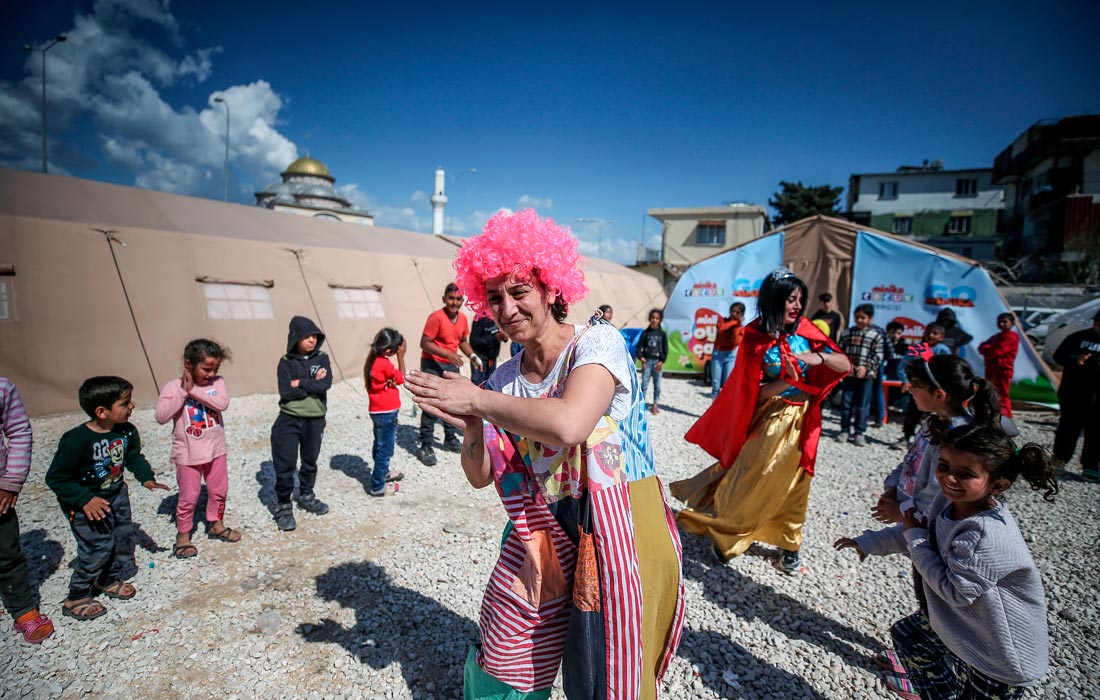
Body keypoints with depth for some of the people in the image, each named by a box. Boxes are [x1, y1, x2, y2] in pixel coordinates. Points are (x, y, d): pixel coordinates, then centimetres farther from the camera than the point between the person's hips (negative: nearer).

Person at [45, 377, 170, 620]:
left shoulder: (126, 431, -11)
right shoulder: (76, 441, -30)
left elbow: (134, 457, 7)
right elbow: (55, 478, -22)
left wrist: (146, 478, -7)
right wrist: (85, 500, -27)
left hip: (116, 495, 7)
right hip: (85, 504, -6)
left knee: (124, 537, 14)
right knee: (98, 546, -5)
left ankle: (110, 579, 38)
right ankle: (76, 598, 16)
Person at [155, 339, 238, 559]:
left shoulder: (217, 382, -5)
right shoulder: (173, 386, -12)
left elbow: (222, 403, -22)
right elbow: (161, 416, -20)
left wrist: (194, 390, -23)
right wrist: (183, 392, -24)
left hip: (216, 450, 3)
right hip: (188, 454, -3)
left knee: (219, 491, 17)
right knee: (189, 496, 7)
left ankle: (215, 524, 37)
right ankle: (183, 534, 26)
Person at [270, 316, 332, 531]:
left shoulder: (322, 359, 0)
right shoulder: (286, 362, -5)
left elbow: (326, 384, -16)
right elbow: (286, 392, -16)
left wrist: (300, 384, -14)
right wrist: (313, 384, -15)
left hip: (315, 420, 3)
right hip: (288, 420, -3)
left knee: (310, 462, 19)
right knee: (285, 465, -2)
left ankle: (306, 497, 39)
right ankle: (283, 506, 15)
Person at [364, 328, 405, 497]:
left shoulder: (373, 360, 3)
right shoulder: (385, 364, -23)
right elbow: (401, 379, -8)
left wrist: (389, 381, -18)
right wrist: (401, 356, -7)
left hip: (378, 411, 9)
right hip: (387, 412, -9)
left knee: (380, 445, 23)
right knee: (385, 449, -1)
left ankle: (383, 473, 41)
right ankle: (378, 486, 5)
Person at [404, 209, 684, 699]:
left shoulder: (597, 342, -15)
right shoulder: (504, 379, 2)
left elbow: (568, 425, -34)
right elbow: (480, 476, 6)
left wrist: (477, 399, -22)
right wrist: (469, 426, -15)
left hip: (617, 533, -4)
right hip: (542, 539, 5)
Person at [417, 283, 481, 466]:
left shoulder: (462, 319, 2)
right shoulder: (436, 317, -18)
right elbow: (424, 343, -20)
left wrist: (473, 356, -1)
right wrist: (447, 353, -27)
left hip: (451, 365, 7)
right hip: (432, 365, -7)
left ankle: (450, 439, 34)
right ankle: (425, 447, 1)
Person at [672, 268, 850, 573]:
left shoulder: (805, 330, -2)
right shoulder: (756, 338, -11)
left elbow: (845, 365, -4)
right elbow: (756, 391, -11)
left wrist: (819, 357, -24)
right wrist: (787, 381, -29)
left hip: (802, 421, 3)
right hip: (769, 420, -3)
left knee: (792, 485, 12)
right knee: (751, 482, 4)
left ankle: (789, 545, 29)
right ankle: (725, 534, 24)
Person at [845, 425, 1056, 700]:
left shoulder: (990, 534, -38)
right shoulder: (948, 500, -14)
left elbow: (955, 591, -28)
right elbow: (928, 536, 7)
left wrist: (915, 538, -20)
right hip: (958, 618, 8)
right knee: (906, 635, 26)